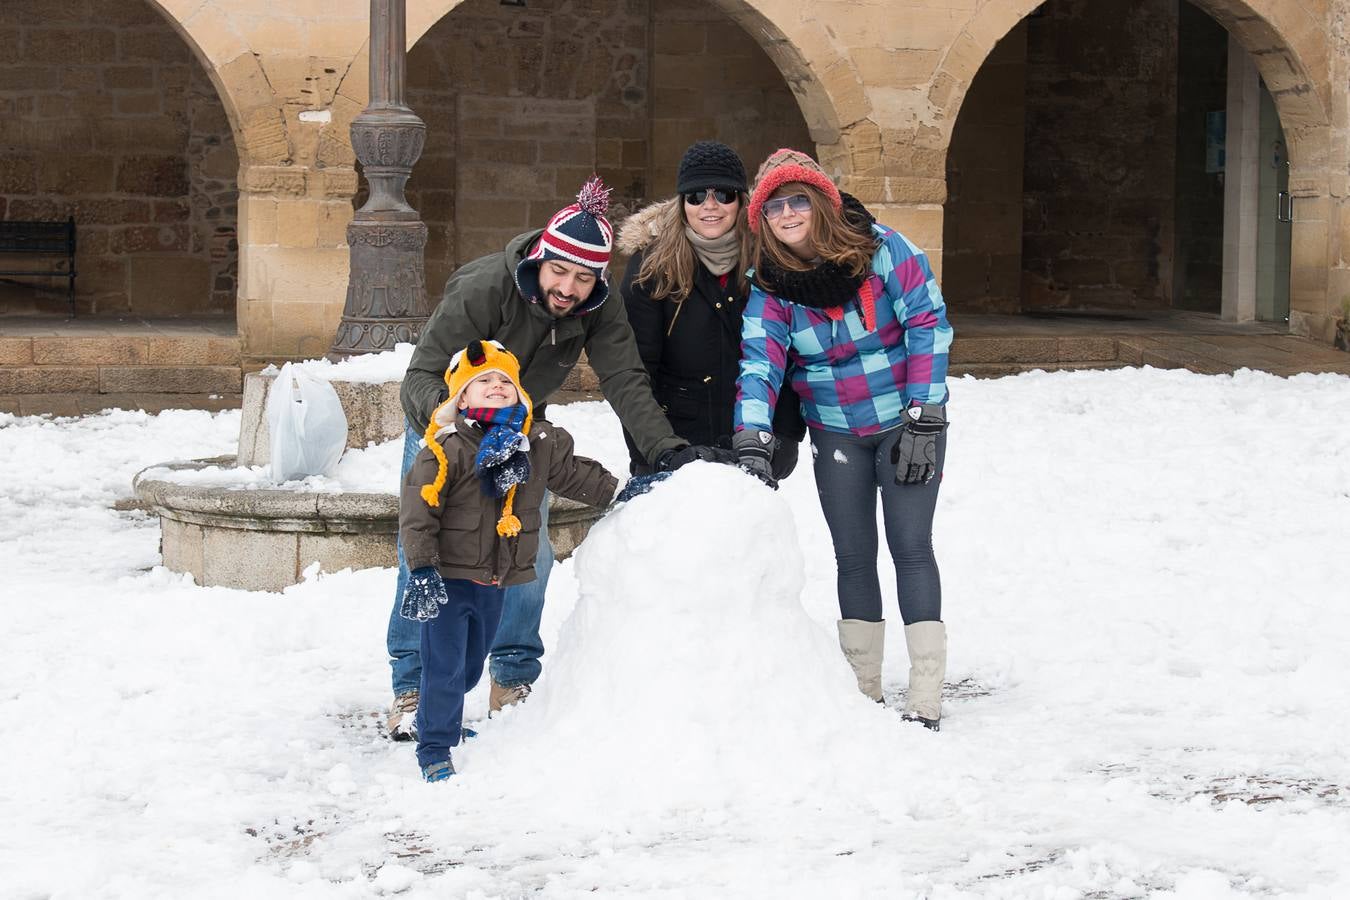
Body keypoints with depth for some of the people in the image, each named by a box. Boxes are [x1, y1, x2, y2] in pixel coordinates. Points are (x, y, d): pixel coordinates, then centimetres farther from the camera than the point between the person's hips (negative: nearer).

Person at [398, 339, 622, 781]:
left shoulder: (540, 444, 1)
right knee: (444, 665, -6)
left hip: (495, 582, 6)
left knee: (471, 665, 20)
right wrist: (422, 568, -21)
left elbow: (576, 475, 19)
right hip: (448, 578, -6)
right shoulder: (447, 449, -16)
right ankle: (434, 748, 5)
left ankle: (446, 720, 43)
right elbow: (417, 511, -17)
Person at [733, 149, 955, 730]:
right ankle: (863, 692, 15)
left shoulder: (882, 250, -15)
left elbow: (928, 325, -13)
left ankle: (926, 697, -7)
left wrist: (923, 419, -16)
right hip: (836, 436, 3)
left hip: (906, 423, -3)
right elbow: (758, 363, -19)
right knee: (853, 556, 6)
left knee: (910, 547, -8)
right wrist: (751, 443, -34)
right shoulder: (770, 288, -8)